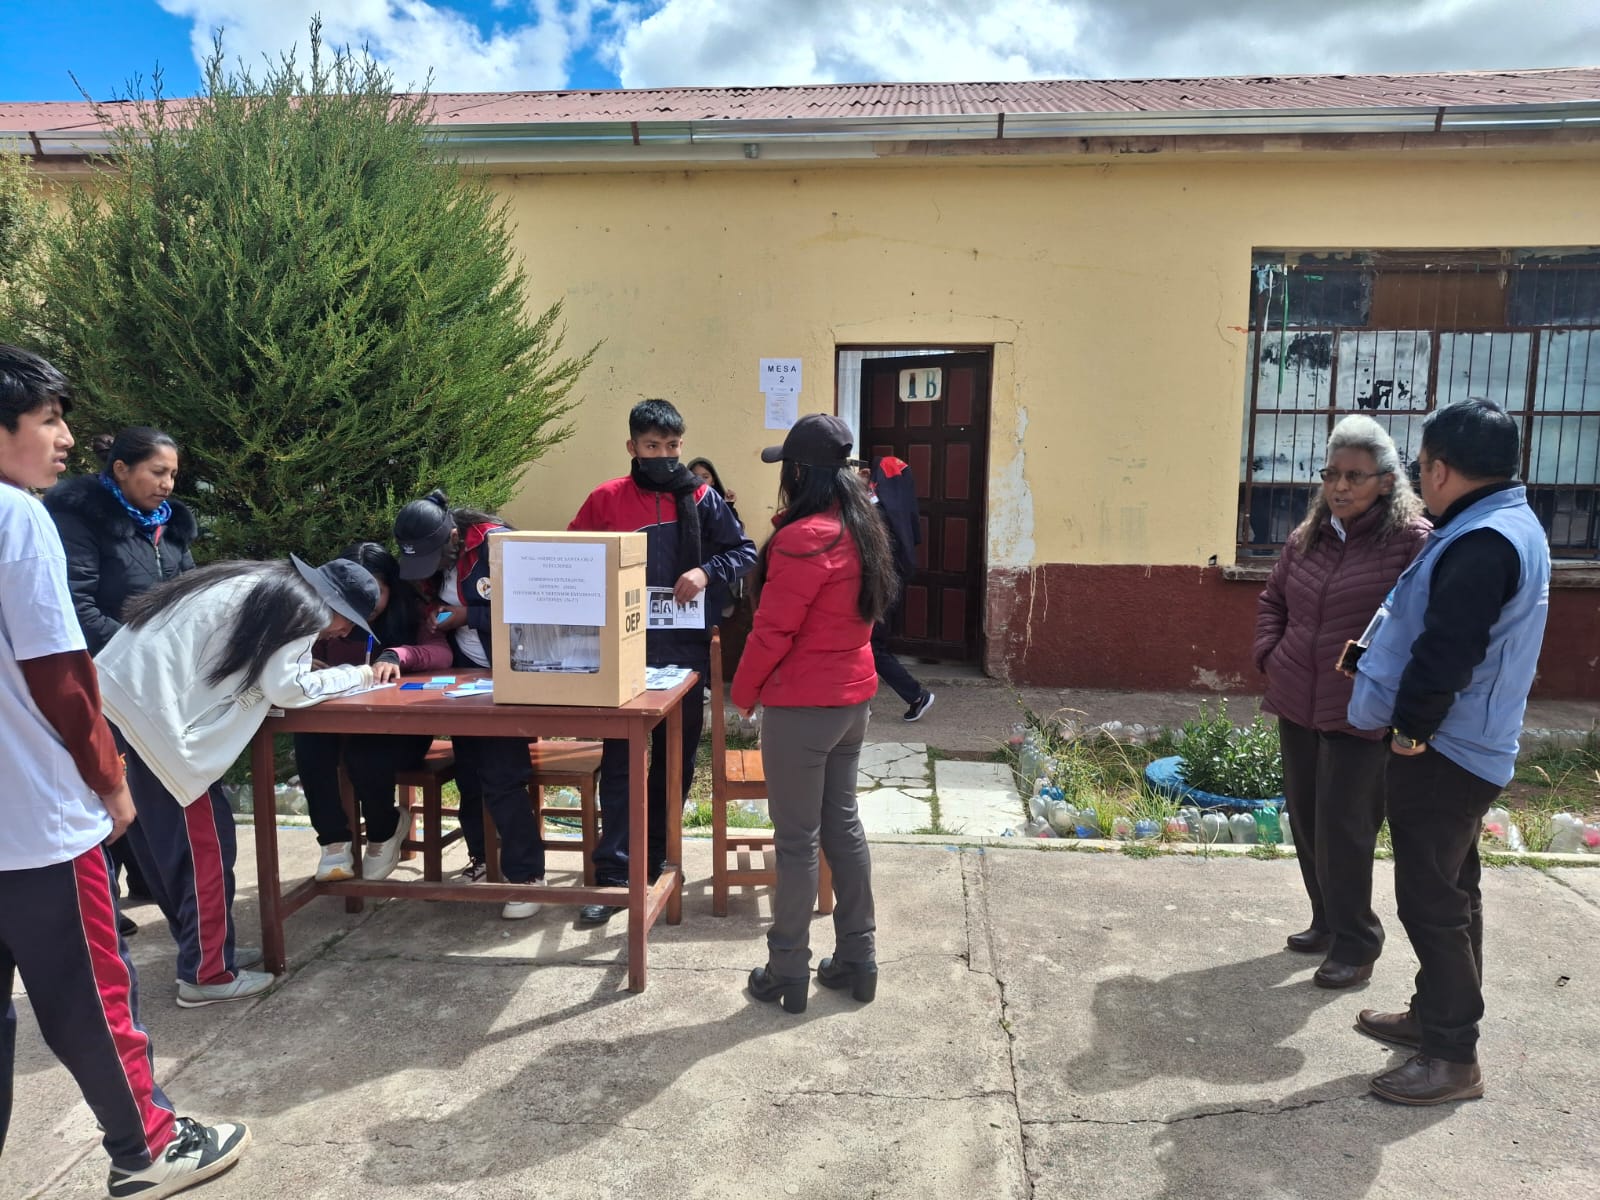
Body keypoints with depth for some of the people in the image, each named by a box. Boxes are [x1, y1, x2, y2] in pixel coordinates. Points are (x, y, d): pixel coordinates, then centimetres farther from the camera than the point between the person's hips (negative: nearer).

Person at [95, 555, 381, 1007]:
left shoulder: (269, 586, 20)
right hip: (152, 707, -10)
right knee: (204, 840, 0)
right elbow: (286, 688, -9)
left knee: (165, 838, 17)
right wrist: (356, 675, 3)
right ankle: (207, 974, 9)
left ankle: (202, 948, 28)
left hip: (123, 691, 10)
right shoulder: (303, 607, -8)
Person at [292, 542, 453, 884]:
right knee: (308, 737, -30)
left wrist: (396, 655, -36)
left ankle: (384, 833, 1)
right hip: (342, 727, 2)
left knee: (365, 756, -33)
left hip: (402, 730, -2)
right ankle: (335, 839, -17)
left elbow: (442, 653, -18)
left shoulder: (411, 611, -2)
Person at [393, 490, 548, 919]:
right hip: (466, 677, 7)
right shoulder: (429, 556, 4)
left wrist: (466, 616, -20)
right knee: (468, 774, 10)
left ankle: (526, 875, 0)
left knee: (501, 778, -11)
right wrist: (436, 616, -3)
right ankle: (482, 860, 29)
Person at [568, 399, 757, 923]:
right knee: (620, 761, 0)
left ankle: (656, 860, 27)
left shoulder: (702, 499, 3)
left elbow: (745, 551, 3)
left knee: (676, 758, 11)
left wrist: (707, 571, -15)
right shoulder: (605, 500, 2)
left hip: (685, 649, 1)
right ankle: (614, 875, 5)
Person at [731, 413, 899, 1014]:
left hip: (802, 706, -8)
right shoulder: (862, 529, 7)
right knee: (842, 825, 17)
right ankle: (857, 960, 26)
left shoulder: (804, 538, -20)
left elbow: (773, 630, -17)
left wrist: (743, 691, -5)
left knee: (796, 840, 3)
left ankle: (787, 973, 15)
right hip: (853, 696, 8)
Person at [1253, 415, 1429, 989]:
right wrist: (1269, 654, 7)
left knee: (1342, 827, -2)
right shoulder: (1307, 537, 8)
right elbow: (1273, 601, 20)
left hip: (1360, 715, -6)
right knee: (1306, 819, 15)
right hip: (1296, 704, 7)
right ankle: (1327, 921, 33)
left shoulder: (1412, 541, -11)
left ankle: (1356, 942, 16)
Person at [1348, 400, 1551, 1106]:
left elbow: (1446, 653, -27)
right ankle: (1438, 1014, 33)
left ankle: (1453, 1056, 9)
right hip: (1466, 748, 11)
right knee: (1450, 890, 19)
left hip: (1443, 754, -11)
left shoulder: (1483, 544, -24)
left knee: (1432, 900, -2)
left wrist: (1409, 729, -15)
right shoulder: (1508, 523, 11)